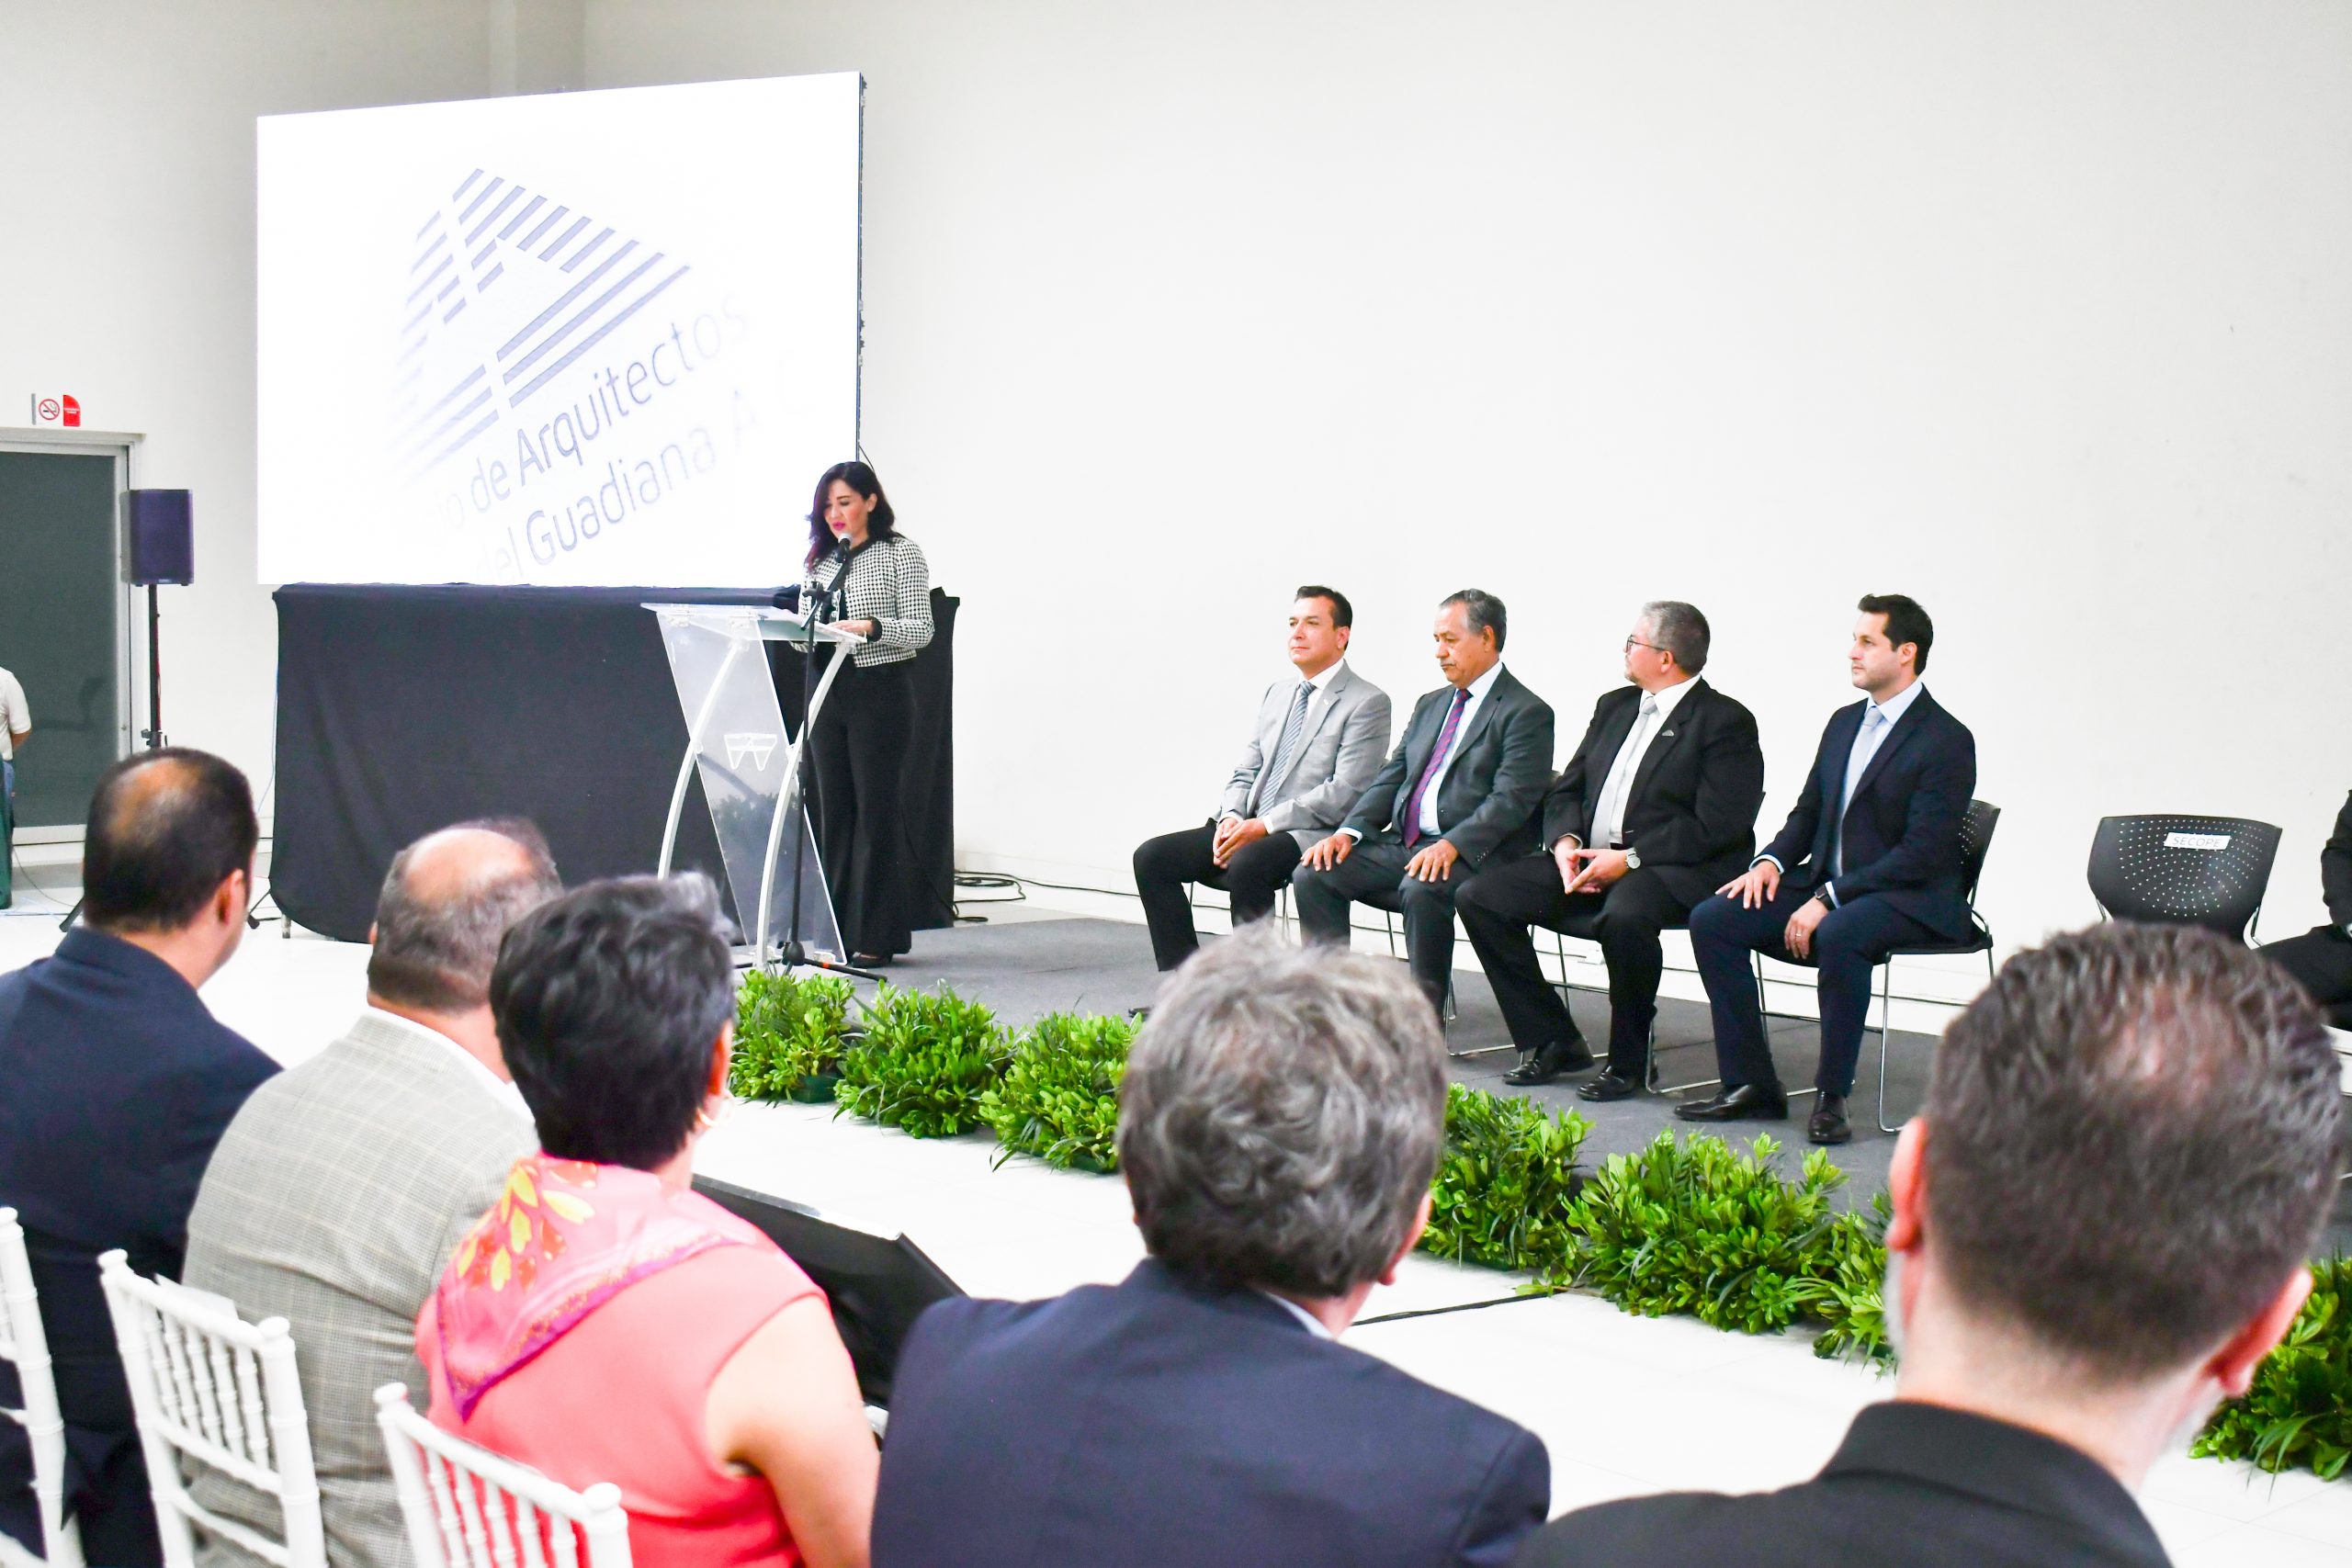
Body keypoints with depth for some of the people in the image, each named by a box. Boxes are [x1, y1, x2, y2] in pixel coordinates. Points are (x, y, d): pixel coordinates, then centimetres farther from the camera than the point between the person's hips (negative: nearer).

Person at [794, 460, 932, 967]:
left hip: (880, 691, -6)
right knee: (833, 807, 6)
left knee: (875, 807, -5)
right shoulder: (820, 560, 14)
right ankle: (836, 929, 13)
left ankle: (876, 936, 0)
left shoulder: (901, 553, -3)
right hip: (828, 691, 6)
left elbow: (920, 629, -9)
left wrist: (871, 627, -25)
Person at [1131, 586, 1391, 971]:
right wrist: (1231, 818, -4)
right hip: (1247, 828, 8)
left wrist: (1265, 825, -18)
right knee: (1152, 857, -10)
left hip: (1310, 836, -8)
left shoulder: (1367, 703, -4)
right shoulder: (1276, 695, 20)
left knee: (1247, 863, -37)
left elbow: (1346, 793, -14)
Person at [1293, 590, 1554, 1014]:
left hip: (1471, 854, -7)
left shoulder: (1526, 713, -4)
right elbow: (1390, 777, 17)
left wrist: (1452, 845, -29)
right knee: (1313, 873, -12)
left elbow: (1511, 800, -15)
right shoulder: (1430, 705, 22)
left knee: (1422, 888, -38)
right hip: (1401, 846, 8)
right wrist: (1349, 832, -2)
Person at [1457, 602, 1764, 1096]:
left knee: (1624, 915, -40)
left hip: (1669, 870, -8)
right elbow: (1566, 790, 18)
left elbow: (1715, 827, -15)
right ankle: (1552, 1042, -3)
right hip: (1587, 862, 8)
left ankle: (1628, 1060, -19)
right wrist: (1566, 842, -4)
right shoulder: (1614, 706, 19)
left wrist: (1629, 859, -19)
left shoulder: (1727, 722, -5)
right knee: (1478, 896, -8)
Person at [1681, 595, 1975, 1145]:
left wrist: (1828, 900, -22)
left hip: (1909, 902, -8)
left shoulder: (1947, 741, -11)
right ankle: (1750, 1084, -7)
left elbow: (1923, 854, -19)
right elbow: (1808, 811, 20)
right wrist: (1772, 861, -3)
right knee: (1712, 919, -9)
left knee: (1838, 935, -39)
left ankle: (1833, 1096, -26)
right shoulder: (1845, 723, 14)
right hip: (1825, 887, 8)